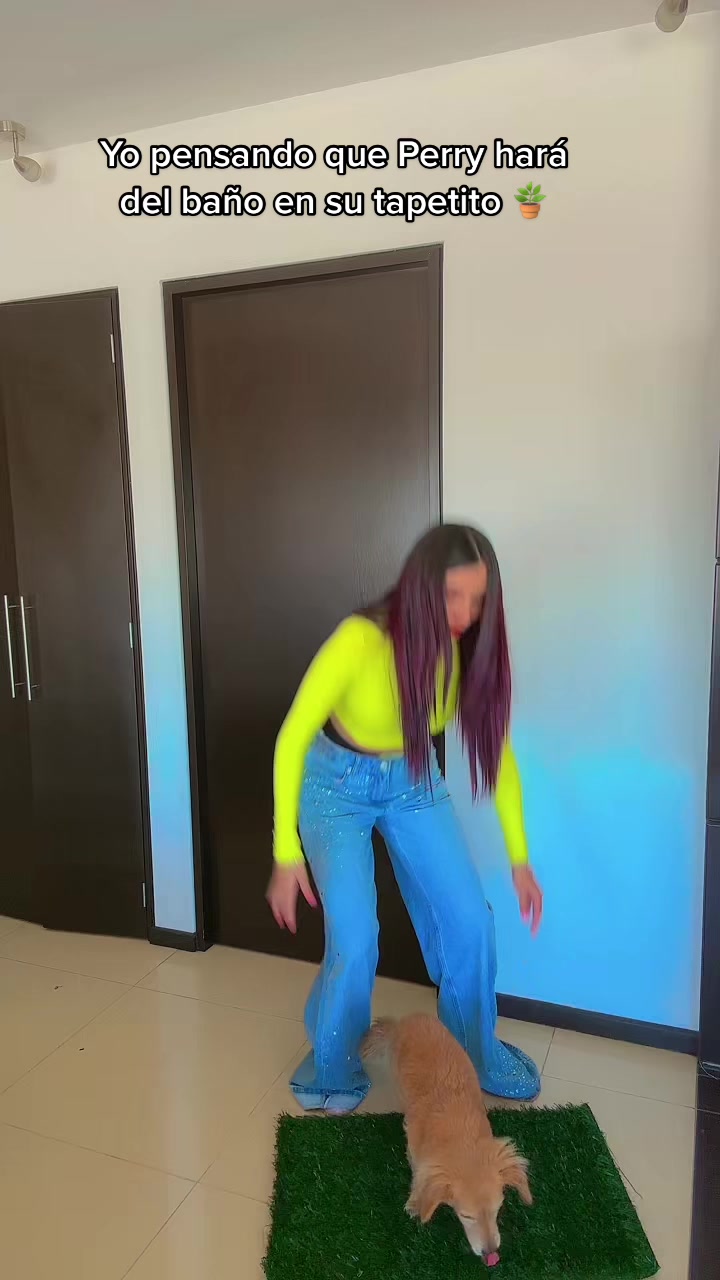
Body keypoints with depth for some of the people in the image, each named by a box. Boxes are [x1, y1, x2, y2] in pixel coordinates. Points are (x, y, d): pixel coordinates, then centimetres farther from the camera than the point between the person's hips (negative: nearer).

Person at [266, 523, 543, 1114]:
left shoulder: (473, 649, -19)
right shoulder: (361, 641, -33)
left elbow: (497, 749, -6)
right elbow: (292, 739, -24)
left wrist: (519, 857, -2)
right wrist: (287, 854, -21)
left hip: (413, 781, 4)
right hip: (338, 784, -4)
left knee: (470, 922, 1)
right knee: (356, 939, -12)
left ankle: (475, 1052, 29)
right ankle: (334, 1066, 18)